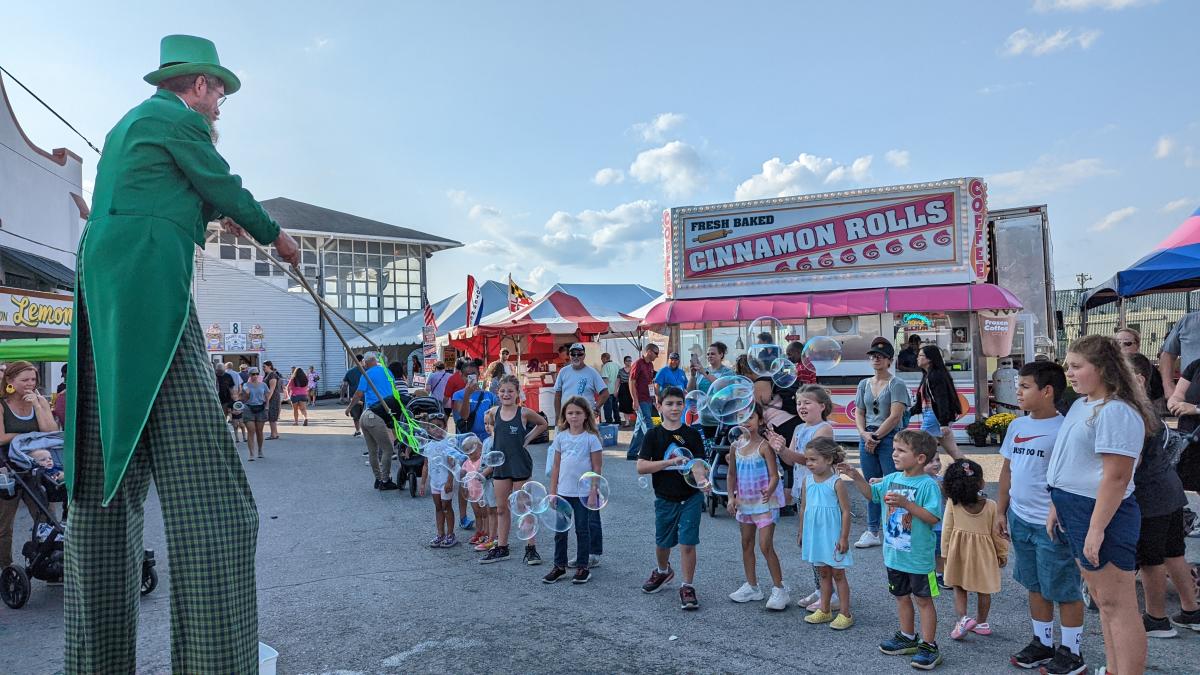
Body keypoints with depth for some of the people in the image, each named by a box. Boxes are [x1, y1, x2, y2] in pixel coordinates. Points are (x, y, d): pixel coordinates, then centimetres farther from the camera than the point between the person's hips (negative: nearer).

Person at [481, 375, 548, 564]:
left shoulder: (524, 413, -11)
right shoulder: (493, 411, 0)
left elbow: (543, 424, 4)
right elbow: (486, 416, 23)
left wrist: (527, 439, -3)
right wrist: (493, 432, 9)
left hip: (520, 465, -4)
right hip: (501, 465, 4)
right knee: (501, 509, 11)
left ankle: (531, 549, 12)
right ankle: (501, 548, 22)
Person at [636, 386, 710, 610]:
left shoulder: (692, 434, -4)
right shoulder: (654, 435, -4)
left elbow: (696, 465, -11)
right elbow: (641, 467, -13)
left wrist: (702, 479, -34)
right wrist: (671, 461, -23)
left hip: (690, 497, -1)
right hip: (664, 498, 2)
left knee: (687, 542, -4)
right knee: (662, 542, 18)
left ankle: (687, 587, 12)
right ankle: (662, 571, 47)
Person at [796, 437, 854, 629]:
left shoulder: (837, 483, -16)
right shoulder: (807, 480, 1)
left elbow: (845, 511, -13)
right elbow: (804, 508, 9)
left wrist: (844, 537, -14)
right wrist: (801, 532, 12)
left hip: (833, 536, -5)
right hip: (815, 535, 5)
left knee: (838, 574, 6)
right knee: (823, 574, 16)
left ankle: (845, 614, 17)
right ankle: (824, 610, 27)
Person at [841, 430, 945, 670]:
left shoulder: (928, 484, -19)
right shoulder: (892, 479, 1)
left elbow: (933, 517, -25)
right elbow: (872, 493, 15)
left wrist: (906, 503, -32)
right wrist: (856, 477, 0)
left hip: (919, 557, -7)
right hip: (894, 554, 7)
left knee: (923, 599, 8)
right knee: (902, 596, 21)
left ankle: (929, 646, 20)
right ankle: (907, 637, 37)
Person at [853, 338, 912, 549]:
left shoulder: (896, 384, -5)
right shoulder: (864, 384, 12)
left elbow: (895, 417, -12)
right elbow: (859, 413, 11)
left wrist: (876, 436, -11)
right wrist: (864, 434, -6)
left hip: (889, 438, -5)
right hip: (868, 438, 5)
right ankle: (872, 532, 17)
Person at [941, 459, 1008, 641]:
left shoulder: (952, 504, -14)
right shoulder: (991, 506, -15)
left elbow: (946, 530, -7)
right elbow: (997, 533, -5)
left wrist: (946, 553, 5)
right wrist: (1002, 554, 11)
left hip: (958, 551, 0)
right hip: (983, 553, 0)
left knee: (958, 587, 14)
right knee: (983, 590, 17)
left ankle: (963, 618, -3)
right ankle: (981, 623, 30)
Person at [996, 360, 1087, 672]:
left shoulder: (1063, 430, -16)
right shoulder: (1017, 426, 6)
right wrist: (1001, 511, 13)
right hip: (1020, 520, 7)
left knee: (1064, 590, 7)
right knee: (1036, 586, 19)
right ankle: (1042, 643, 33)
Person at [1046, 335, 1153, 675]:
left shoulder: (1115, 411, -19)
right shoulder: (1081, 405, 11)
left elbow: (1116, 477, -23)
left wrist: (1096, 529, -24)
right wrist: (1056, 506, 18)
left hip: (1101, 515, -10)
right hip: (1076, 511, 10)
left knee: (1117, 606, 0)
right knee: (1102, 598, 19)